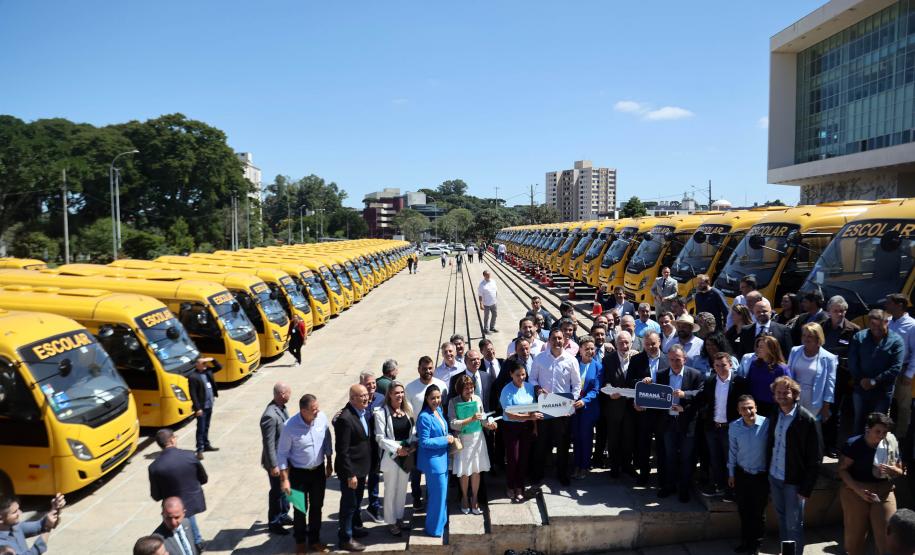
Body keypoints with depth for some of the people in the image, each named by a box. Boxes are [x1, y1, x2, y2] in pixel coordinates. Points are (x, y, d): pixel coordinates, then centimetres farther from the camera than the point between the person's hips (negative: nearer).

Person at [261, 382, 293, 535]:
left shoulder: (282, 408, -1)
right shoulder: (270, 416, -30)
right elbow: (268, 443, -25)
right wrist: (273, 465, -20)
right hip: (276, 461, -8)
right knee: (277, 491, 9)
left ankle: (283, 515, 41)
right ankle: (273, 523, 27)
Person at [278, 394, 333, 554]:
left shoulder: (322, 417, -15)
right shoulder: (290, 426, -25)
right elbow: (282, 454, -14)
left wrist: (329, 464, 9)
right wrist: (284, 479, -12)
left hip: (319, 470, 3)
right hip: (299, 473, -3)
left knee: (317, 507, 16)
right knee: (300, 509, 13)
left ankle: (314, 541, 36)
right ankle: (300, 542, 36)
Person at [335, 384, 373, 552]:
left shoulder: (362, 412, 1)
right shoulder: (345, 418, -27)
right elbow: (342, 451, -25)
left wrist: (367, 466, 12)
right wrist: (350, 475, -22)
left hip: (361, 467, 9)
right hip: (350, 470, -8)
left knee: (357, 501, 25)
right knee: (349, 504, 8)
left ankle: (356, 527, 44)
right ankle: (345, 538, 24)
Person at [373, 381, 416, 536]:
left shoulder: (407, 410, 0)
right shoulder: (381, 412, -15)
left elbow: (413, 430, 9)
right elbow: (380, 438, -14)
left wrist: (413, 445, -9)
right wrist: (397, 449, -22)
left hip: (407, 455, 5)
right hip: (391, 456, -5)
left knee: (402, 489, 18)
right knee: (391, 491, 7)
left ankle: (399, 518, 34)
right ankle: (391, 522, 23)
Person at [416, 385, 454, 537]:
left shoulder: (438, 410, 3)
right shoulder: (425, 417, -23)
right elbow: (424, 442, -22)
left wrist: (448, 437, -1)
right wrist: (445, 440, -18)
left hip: (441, 457, 8)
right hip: (432, 460, -8)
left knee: (441, 491, 21)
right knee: (438, 493, 1)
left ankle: (440, 520, 39)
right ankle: (434, 528, 17)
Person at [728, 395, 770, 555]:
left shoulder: (767, 424, -23)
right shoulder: (734, 426, -11)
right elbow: (732, 451, 1)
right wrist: (731, 474, 7)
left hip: (761, 475, -2)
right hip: (741, 474, 3)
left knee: (758, 512, 14)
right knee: (743, 510, 16)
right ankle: (746, 541, 37)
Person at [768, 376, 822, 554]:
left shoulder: (806, 419, -16)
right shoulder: (775, 415, 3)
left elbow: (815, 458, -14)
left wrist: (806, 488, -14)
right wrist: (768, 471, 7)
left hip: (794, 481, -6)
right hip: (774, 477, 6)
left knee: (793, 524, 3)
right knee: (782, 519, 19)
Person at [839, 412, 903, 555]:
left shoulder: (891, 445, 0)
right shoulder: (854, 444, -12)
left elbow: (900, 472, 10)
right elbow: (842, 469, -10)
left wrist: (892, 470, -14)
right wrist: (858, 489, -22)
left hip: (884, 492, 3)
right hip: (855, 492, -3)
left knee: (887, 533, -2)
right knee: (855, 533, 7)